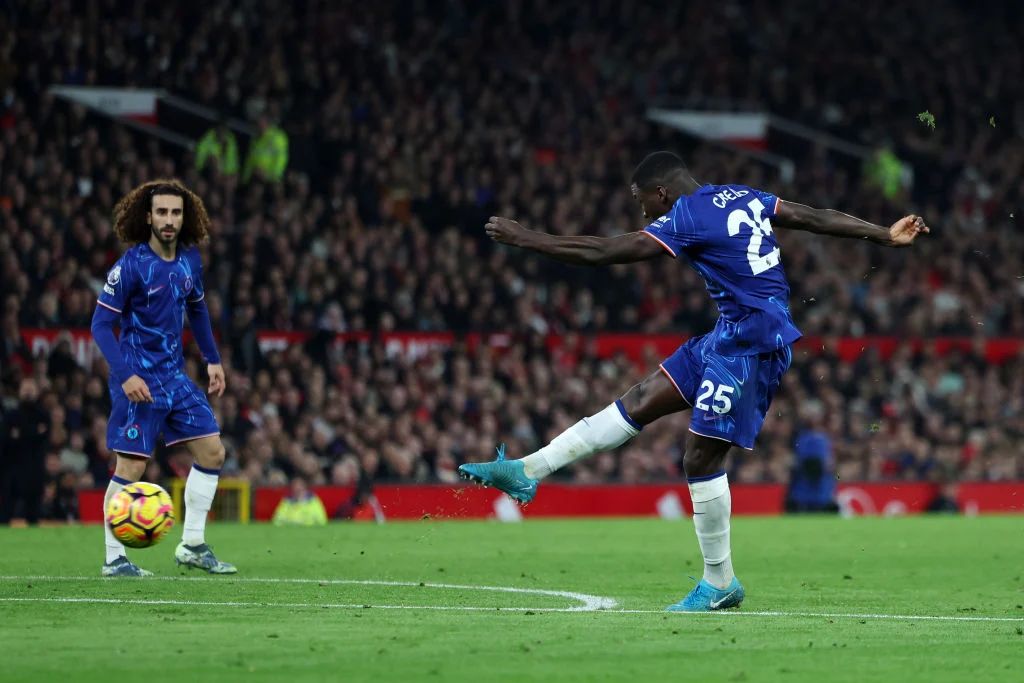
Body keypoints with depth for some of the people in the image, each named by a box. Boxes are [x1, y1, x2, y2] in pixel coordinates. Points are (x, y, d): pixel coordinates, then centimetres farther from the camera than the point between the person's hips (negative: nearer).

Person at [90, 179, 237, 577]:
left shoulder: (189, 260, 4)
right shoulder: (131, 266, -16)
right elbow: (101, 324, -16)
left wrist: (213, 360, 17)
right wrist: (126, 375, -25)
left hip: (175, 376, 7)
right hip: (139, 380, -7)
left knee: (212, 452, 6)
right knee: (131, 467, -6)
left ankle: (192, 546, 15)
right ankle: (114, 559, 3)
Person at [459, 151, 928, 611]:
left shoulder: (687, 219, -14)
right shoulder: (742, 198, 10)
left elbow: (600, 254, -14)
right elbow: (816, 219, 11)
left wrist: (523, 239, -7)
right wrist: (885, 236, 19)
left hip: (750, 344, -10)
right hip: (728, 335, 10)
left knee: (701, 458, -3)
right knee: (640, 401, 7)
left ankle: (719, 584, 6)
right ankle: (525, 472, 7)